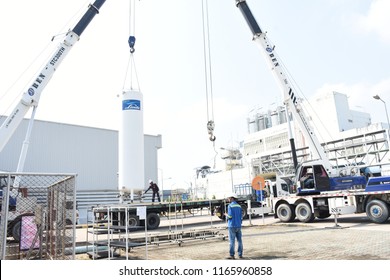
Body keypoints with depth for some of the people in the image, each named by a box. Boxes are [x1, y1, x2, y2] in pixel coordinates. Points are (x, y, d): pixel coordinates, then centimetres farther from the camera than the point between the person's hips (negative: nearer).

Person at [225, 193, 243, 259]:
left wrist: (227, 216, 5)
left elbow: (230, 216, -17)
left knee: (232, 241, 0)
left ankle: (232, 255, 3)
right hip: (238, 226, 6)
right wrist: (240, 223, 17)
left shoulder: (230, 206, -10)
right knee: (239, 240, 10)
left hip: (232, 226, -6)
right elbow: (241, 216, 9)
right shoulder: (239, 206, 8)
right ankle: (240, 254, 14)